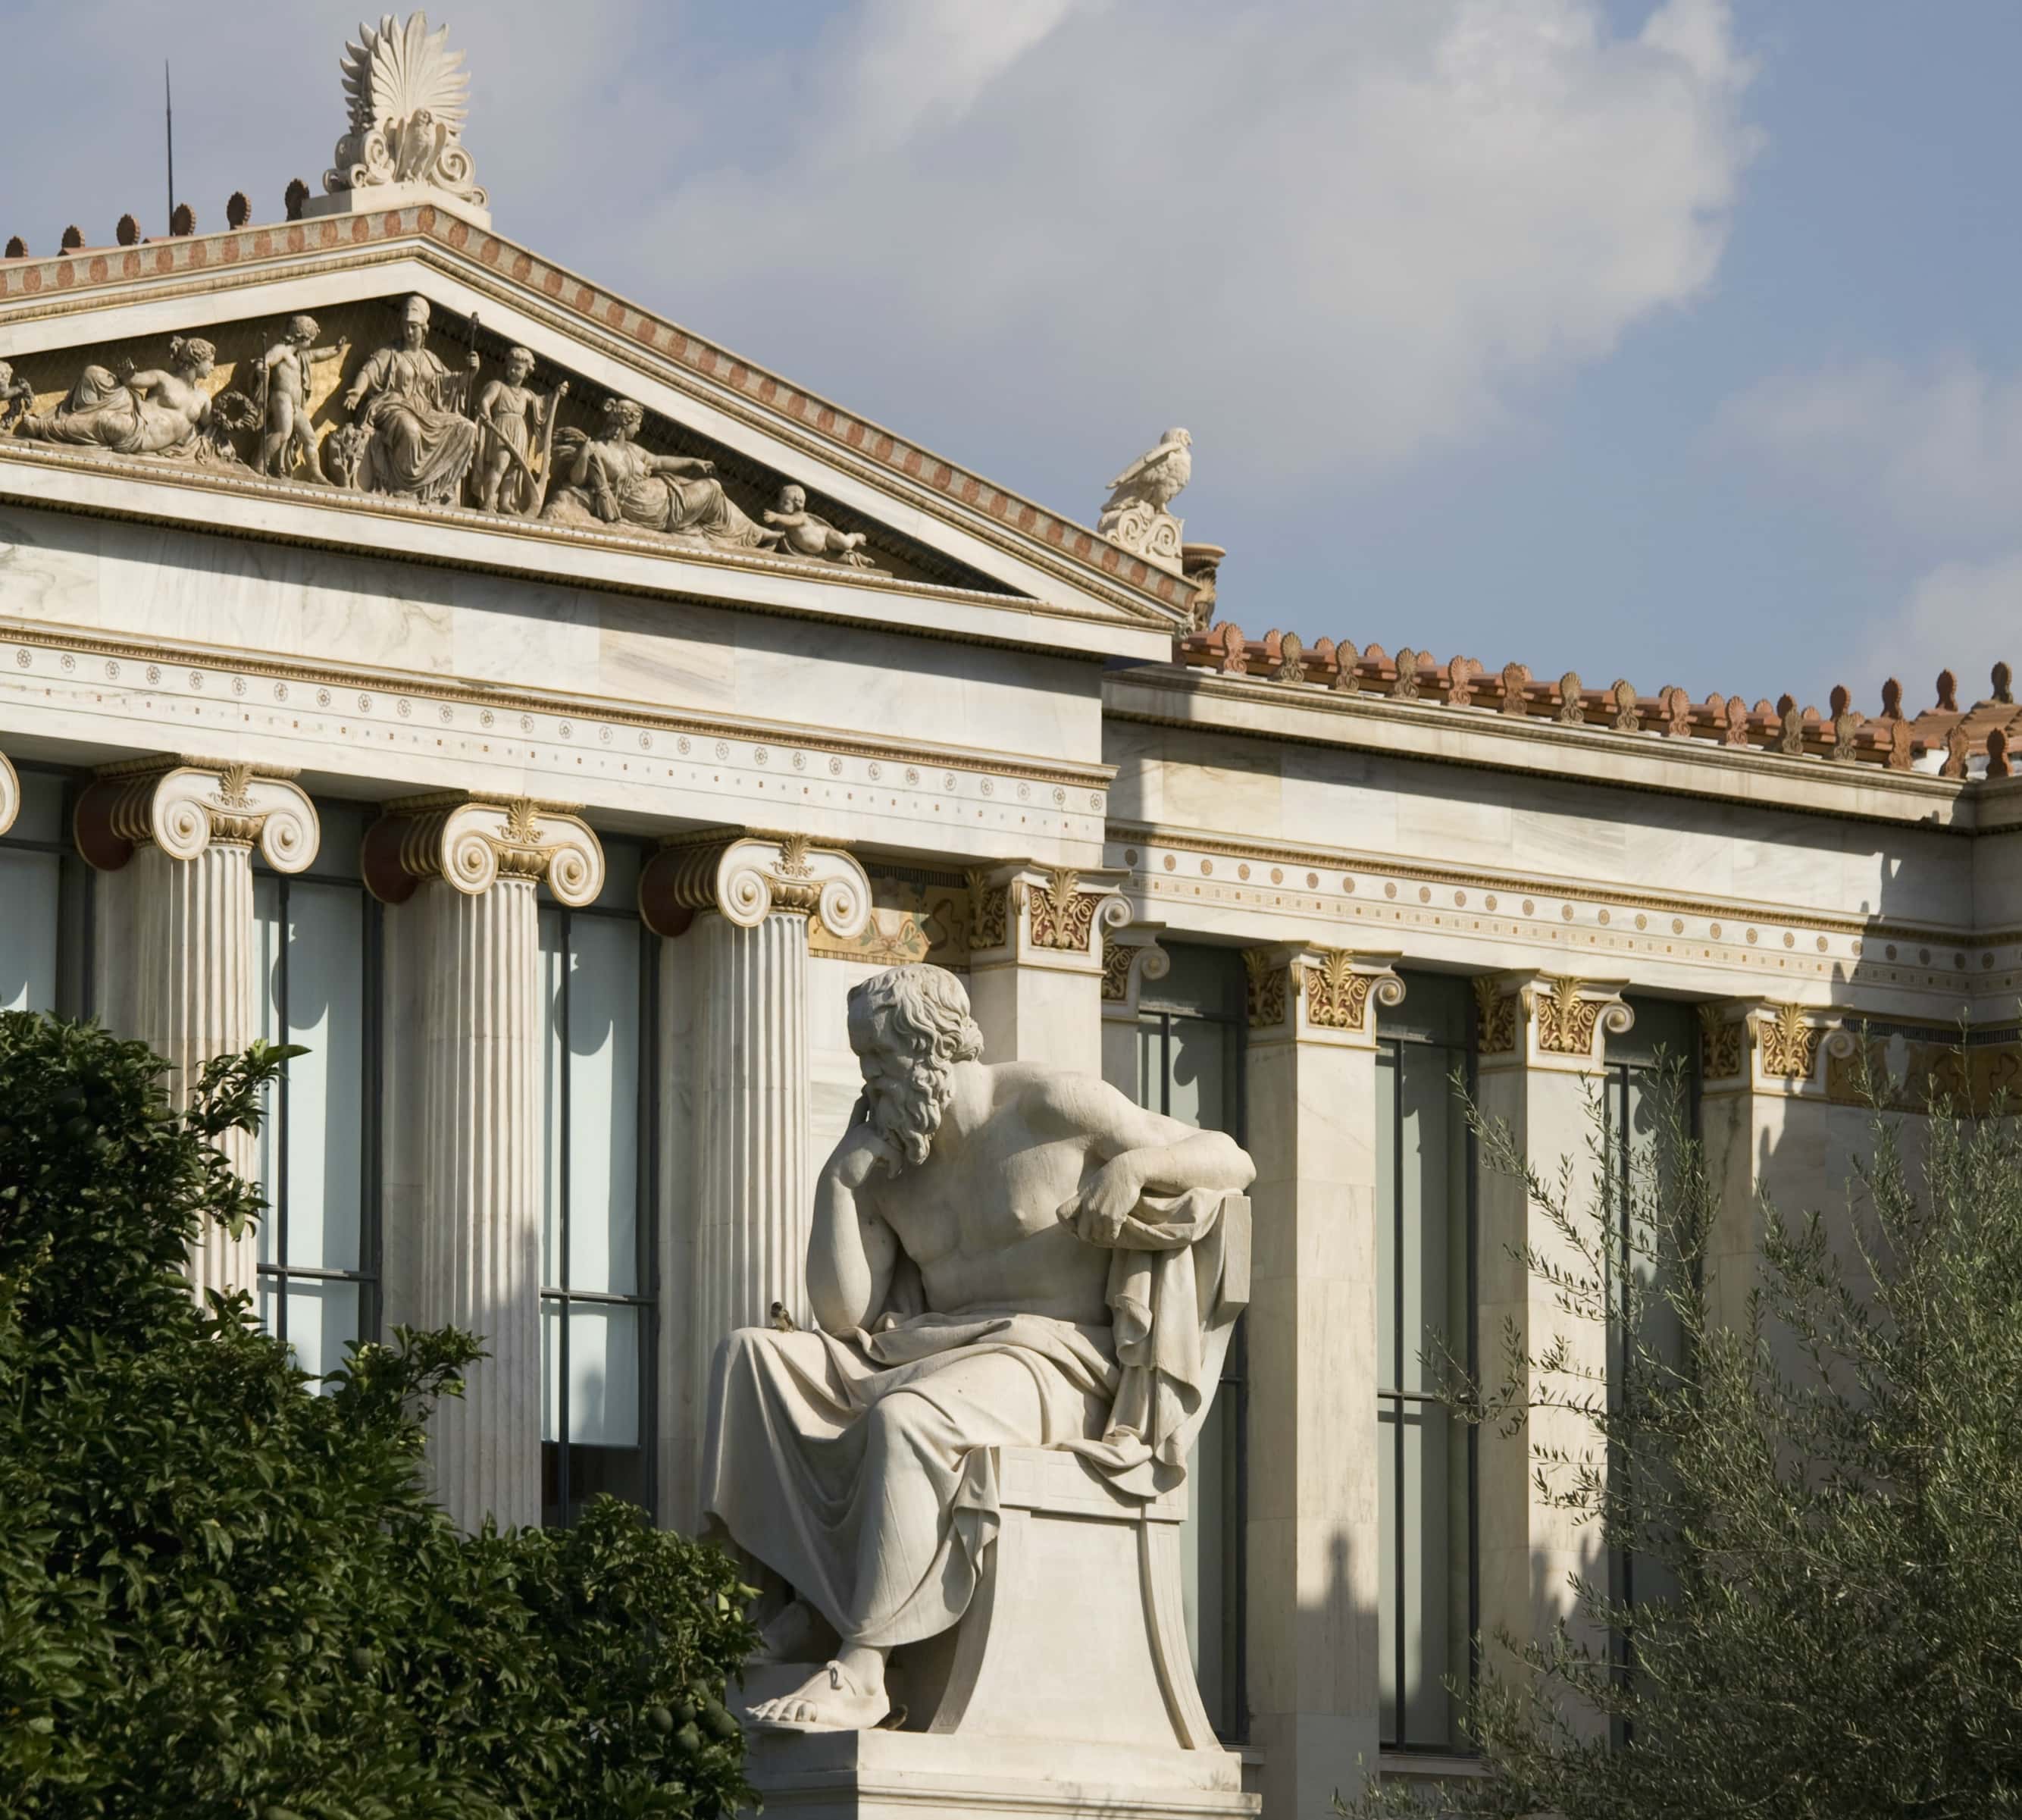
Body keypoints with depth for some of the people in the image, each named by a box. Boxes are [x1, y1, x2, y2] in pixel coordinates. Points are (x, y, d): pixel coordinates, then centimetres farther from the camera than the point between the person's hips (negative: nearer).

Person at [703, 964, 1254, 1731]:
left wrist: (1133, 1163, -20)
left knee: (904, 1417, -38)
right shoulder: (888, 1166, 14)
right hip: (929, 1353, 7)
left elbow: (1228, 1159, 0)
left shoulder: (1049, 1105, -2)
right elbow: (844, 1313, 4)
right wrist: (840, 1175, 2)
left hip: (1053, 1361, -7)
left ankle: (862, 1667, -40)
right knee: (752, 1355, -12)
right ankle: (803, 1593, -19)